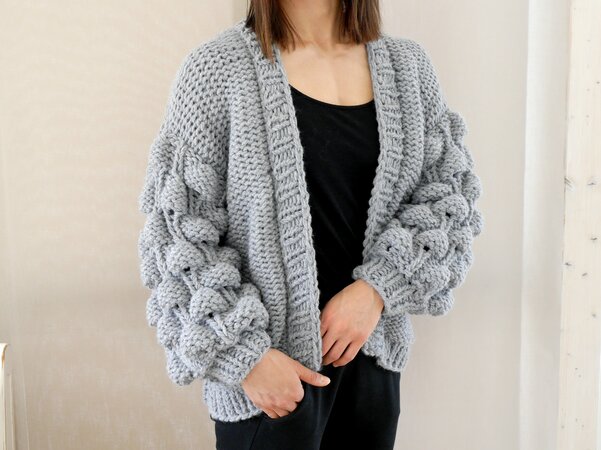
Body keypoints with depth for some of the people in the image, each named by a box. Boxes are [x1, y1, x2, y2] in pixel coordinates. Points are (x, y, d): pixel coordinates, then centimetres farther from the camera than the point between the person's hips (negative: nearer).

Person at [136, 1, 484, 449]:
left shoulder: (408, 64, 3)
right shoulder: (217, 68, -9)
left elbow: (451, 191, 4)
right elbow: (179, 229, -9)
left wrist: (378, 287, -11)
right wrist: (244, 356, -14)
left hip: (374, 353, 4)